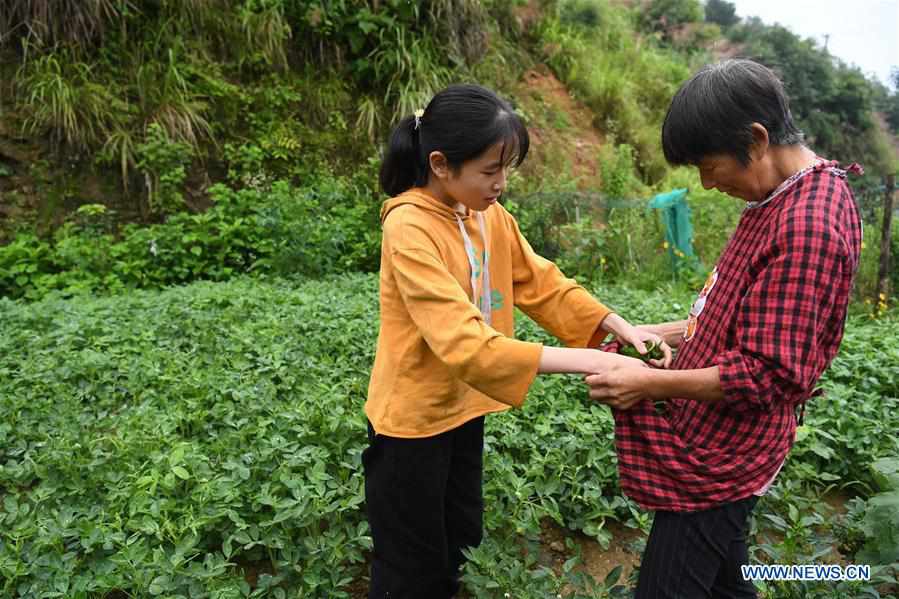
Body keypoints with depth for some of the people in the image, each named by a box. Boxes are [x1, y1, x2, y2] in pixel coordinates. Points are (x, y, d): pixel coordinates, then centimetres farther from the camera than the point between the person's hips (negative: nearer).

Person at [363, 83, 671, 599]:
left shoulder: (489, 215, -2)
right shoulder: (409, 228, -26)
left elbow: (544, 285, 2)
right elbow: (464, 343, -33)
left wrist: (621, 328, -12)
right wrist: (586, 361, -33)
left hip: (464, 406, 7)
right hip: (413, 416, -7)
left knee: (459, 541, 25)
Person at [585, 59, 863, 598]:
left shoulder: (803, 228, -25)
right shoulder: (807, 193, 6)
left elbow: (769, 376, -25)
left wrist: (651, 384, -21)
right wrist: (679, 332, 7)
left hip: (722, 458, -10)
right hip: (722, 445, 10)